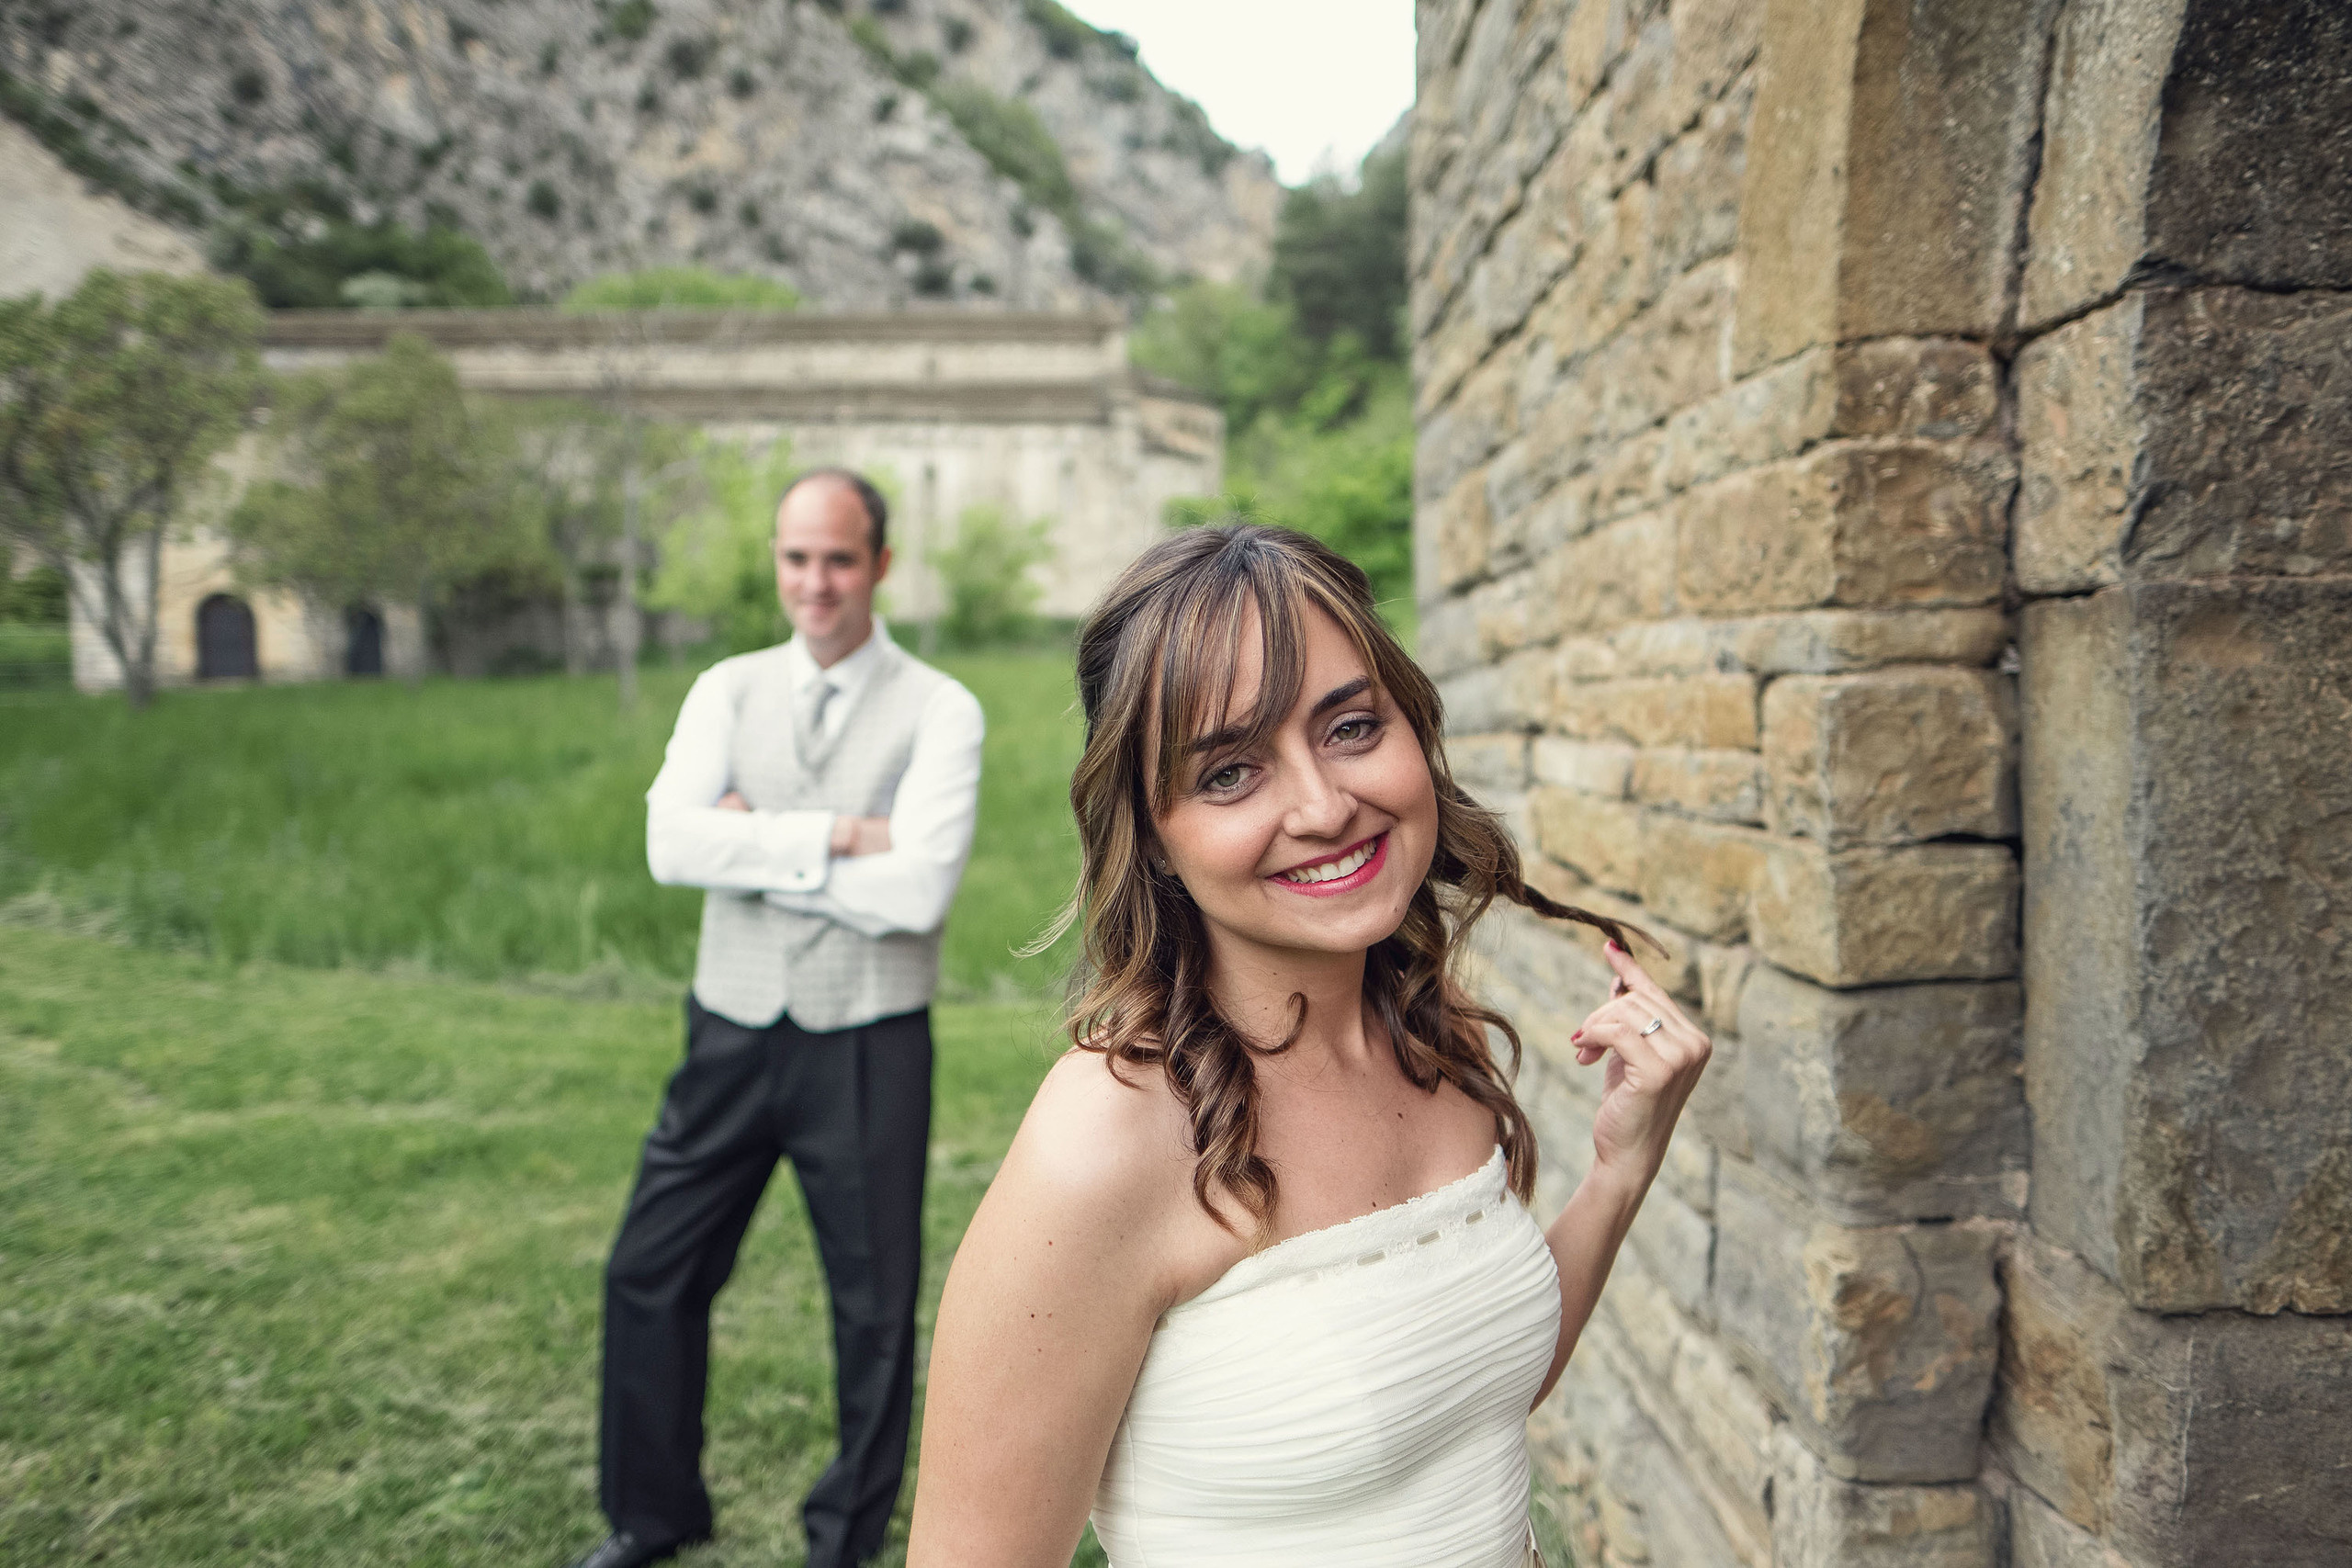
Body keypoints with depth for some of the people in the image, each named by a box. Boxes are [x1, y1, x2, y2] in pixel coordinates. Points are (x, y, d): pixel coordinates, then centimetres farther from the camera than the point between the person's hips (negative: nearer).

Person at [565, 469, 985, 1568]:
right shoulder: (728, 692, 4)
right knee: (649, 1275, 12)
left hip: (867, 1051, -3)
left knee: (875, 1307, 10)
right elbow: (671, 844, -11)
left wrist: (755, 842, -13)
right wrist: (835, 837, -19)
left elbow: (918, 891, -20)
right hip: (733, 1035, 4)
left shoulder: (939, 712, -7)